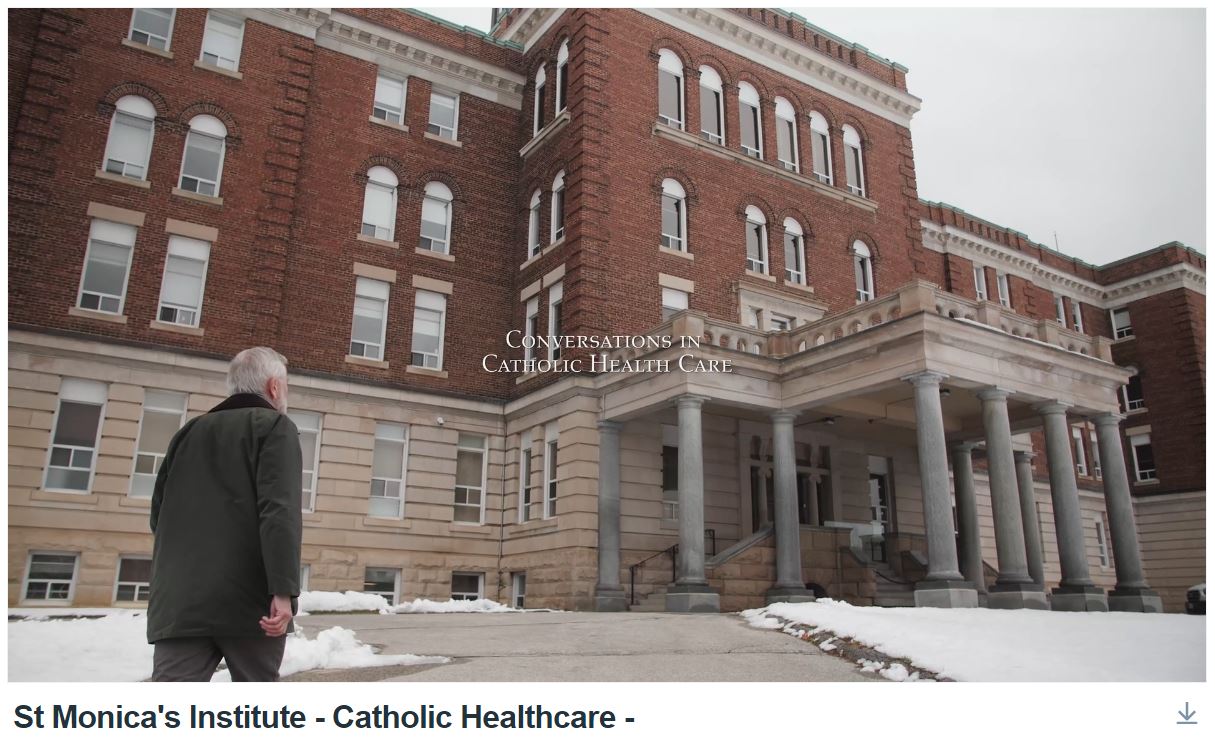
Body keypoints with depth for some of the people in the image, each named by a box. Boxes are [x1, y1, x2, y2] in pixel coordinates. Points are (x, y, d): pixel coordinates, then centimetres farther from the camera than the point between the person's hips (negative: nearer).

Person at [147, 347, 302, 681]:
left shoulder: (189, 431, 19)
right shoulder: (275, 426, -1)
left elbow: (159, 513, 22)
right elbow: (279, 511, -15)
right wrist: (284, 590, -20)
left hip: (179, 599, 5)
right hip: (249, 601, -5)